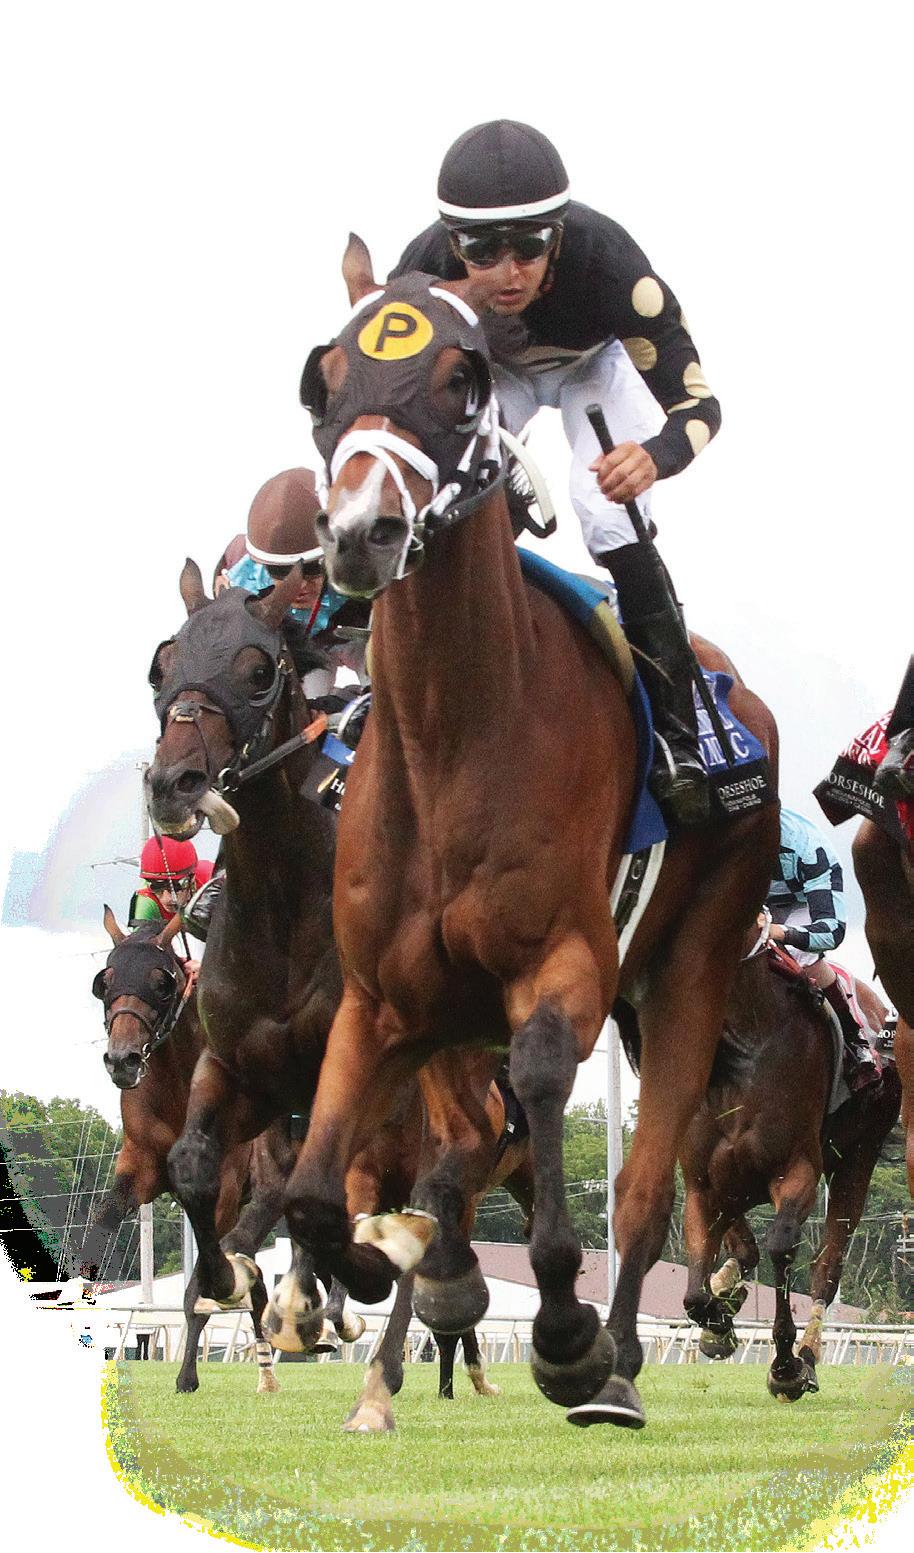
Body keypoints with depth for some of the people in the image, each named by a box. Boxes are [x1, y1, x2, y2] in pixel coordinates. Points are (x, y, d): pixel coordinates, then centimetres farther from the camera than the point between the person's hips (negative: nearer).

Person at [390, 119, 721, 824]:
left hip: (593, 363, -2)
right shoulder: (425, 272, -38)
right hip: (487, 371, 2)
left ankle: (676, 744, -12)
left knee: (618, 534, -20)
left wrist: (657, 455, -60)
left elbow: (697, 400, -37)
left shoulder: (605, 258, -44)